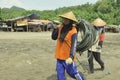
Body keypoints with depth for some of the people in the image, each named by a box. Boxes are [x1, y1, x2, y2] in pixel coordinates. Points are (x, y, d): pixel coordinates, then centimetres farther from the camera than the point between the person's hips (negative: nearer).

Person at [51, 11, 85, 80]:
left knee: (72, 72, 6)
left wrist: (71, 56, -28)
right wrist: (55, 29, -6)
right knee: (60, 74, 12)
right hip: (59, 56, 6)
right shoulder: (60, 28, 3)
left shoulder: (73, 31, -16)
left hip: (68, 57, -6)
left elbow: (74, 45, -19)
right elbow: (54, 38, 9)